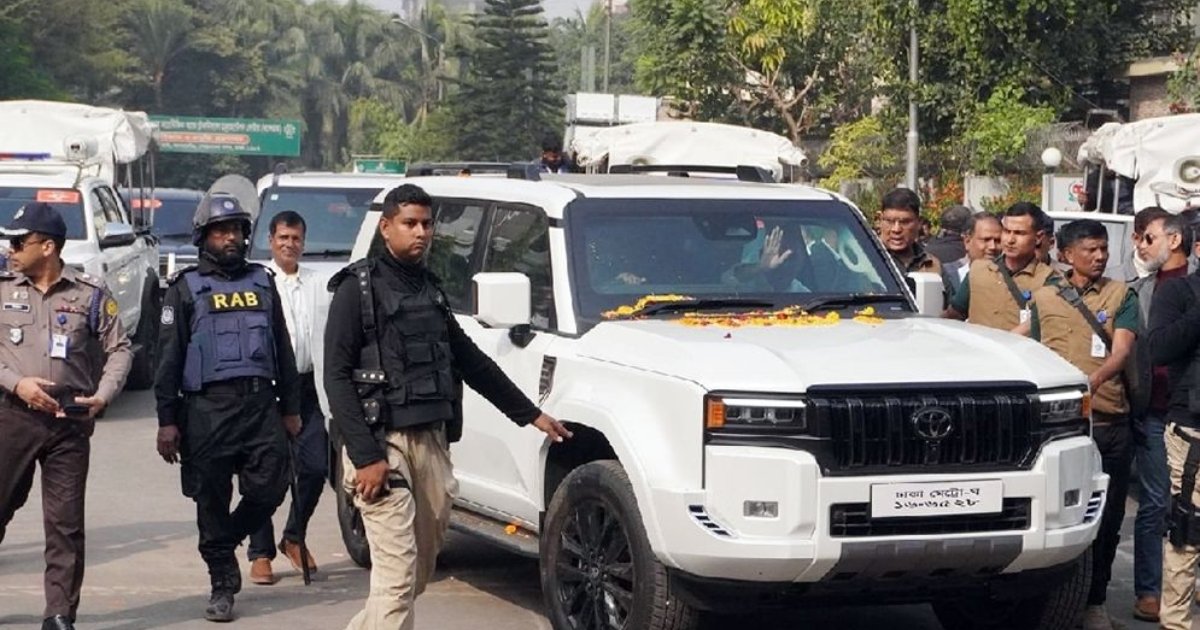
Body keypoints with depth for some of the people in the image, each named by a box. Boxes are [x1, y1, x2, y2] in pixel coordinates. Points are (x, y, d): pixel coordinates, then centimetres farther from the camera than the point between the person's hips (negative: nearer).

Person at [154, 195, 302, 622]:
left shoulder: (262, 282, 16)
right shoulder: (186, 289, 5)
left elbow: (282, 349, 19)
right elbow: (169, 358, 1)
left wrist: (290, 407, 15)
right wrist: (167, 421, -5)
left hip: (261, 403, 3)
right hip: (208, 407, -3)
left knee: (269, 490, -4)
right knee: (212, 501, 1)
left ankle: (223, 543, 24)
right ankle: (222, 585, 13)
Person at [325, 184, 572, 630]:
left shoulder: (430, 289, 17)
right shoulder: (359, 288, -5)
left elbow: (469, 360, 25)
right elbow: (337, 377, -11)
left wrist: (530, 414, 23)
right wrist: (366, 456, -19)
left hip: (431, 443, 7)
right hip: (383, 443, -7)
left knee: (421, 571, 11)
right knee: (397, 576, -12)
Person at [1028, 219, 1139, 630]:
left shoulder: (1120, 295, 6)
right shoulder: (1044, 298, 9)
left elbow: (1122, 349, -9)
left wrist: (1094, 380, -27)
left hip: (1111, 422, 1)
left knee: (1107, 518, 5)